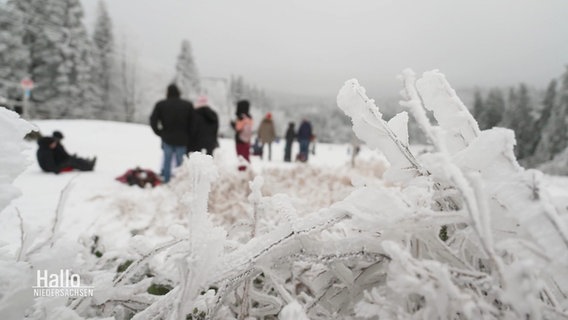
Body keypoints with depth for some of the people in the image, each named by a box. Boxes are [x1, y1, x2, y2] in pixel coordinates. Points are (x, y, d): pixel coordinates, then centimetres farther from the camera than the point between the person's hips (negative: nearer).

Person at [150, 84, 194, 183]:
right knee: (180, 161, 7)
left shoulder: (160, 105, 0)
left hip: (167, 139, 1)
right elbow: (193, 122, -6)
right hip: (182, 140, -1)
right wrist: (188, 136, 3)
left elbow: (153, 120, -6)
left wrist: (159, 133, 5)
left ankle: (166, 181, 20)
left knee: (167, 160, 15)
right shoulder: (188, 105, -2)